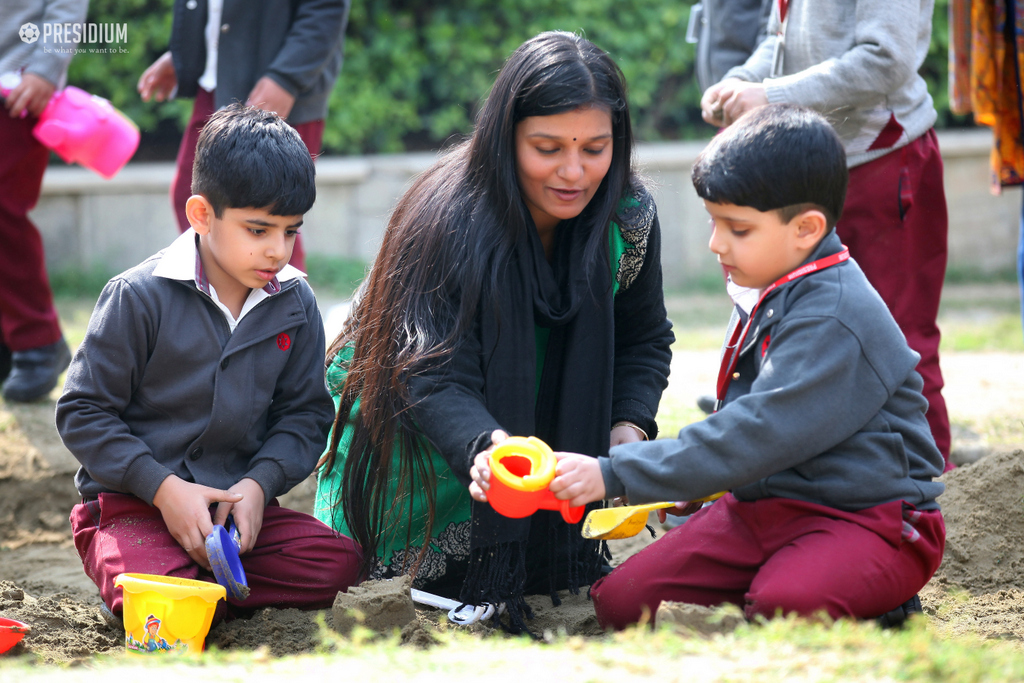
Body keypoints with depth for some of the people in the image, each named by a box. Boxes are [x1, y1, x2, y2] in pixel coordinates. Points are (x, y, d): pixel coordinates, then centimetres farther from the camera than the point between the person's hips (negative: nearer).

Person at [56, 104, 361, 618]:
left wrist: (259, 483, -11)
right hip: (131, 505, -5)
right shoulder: (139, 296, -10)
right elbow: (82, 413, -7)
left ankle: (199, 581, -8)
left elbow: (305, 413, 10)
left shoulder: (295, 304, 4)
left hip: (237, 500, 5)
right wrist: (164, 487, -18)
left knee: (336, 561, -21)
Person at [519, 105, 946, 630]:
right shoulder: (761, 299, 10)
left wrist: (614, 474, -25)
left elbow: (755, 435, -26)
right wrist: (696, 482, 13)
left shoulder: (834, 320, -21)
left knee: (784, 608, -39)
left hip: (868, 519, -9)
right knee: (621, 601, -7)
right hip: (763, 505, 9)